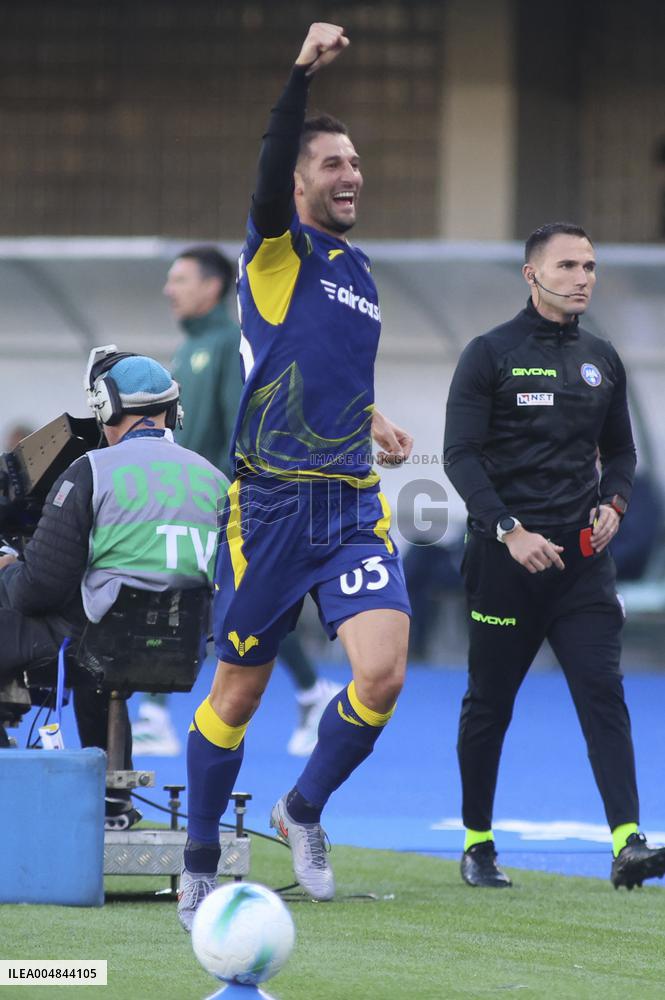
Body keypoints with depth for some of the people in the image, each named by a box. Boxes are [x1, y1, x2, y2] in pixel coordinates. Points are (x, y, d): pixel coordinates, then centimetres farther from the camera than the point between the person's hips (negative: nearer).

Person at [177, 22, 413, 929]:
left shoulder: (359, 269, 17)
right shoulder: (279, 247, -2)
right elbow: (269, 171, -24)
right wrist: (302, 75, -37)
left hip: (355, 506, 5)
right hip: (272, 505, -5)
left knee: (382, 674, -13)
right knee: (239, 692, 4)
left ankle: (303, 811, 12)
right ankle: (200, 864, 21)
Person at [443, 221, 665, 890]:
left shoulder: (602, 361, 13)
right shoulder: (490, 355, -1)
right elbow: (460, 454, -7)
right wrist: (509, 530, -17)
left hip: (580, 556, 3)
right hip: (504, 557, -3)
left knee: (603, 692, -10)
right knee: (489, 703, 5)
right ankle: (476, 845, 19)